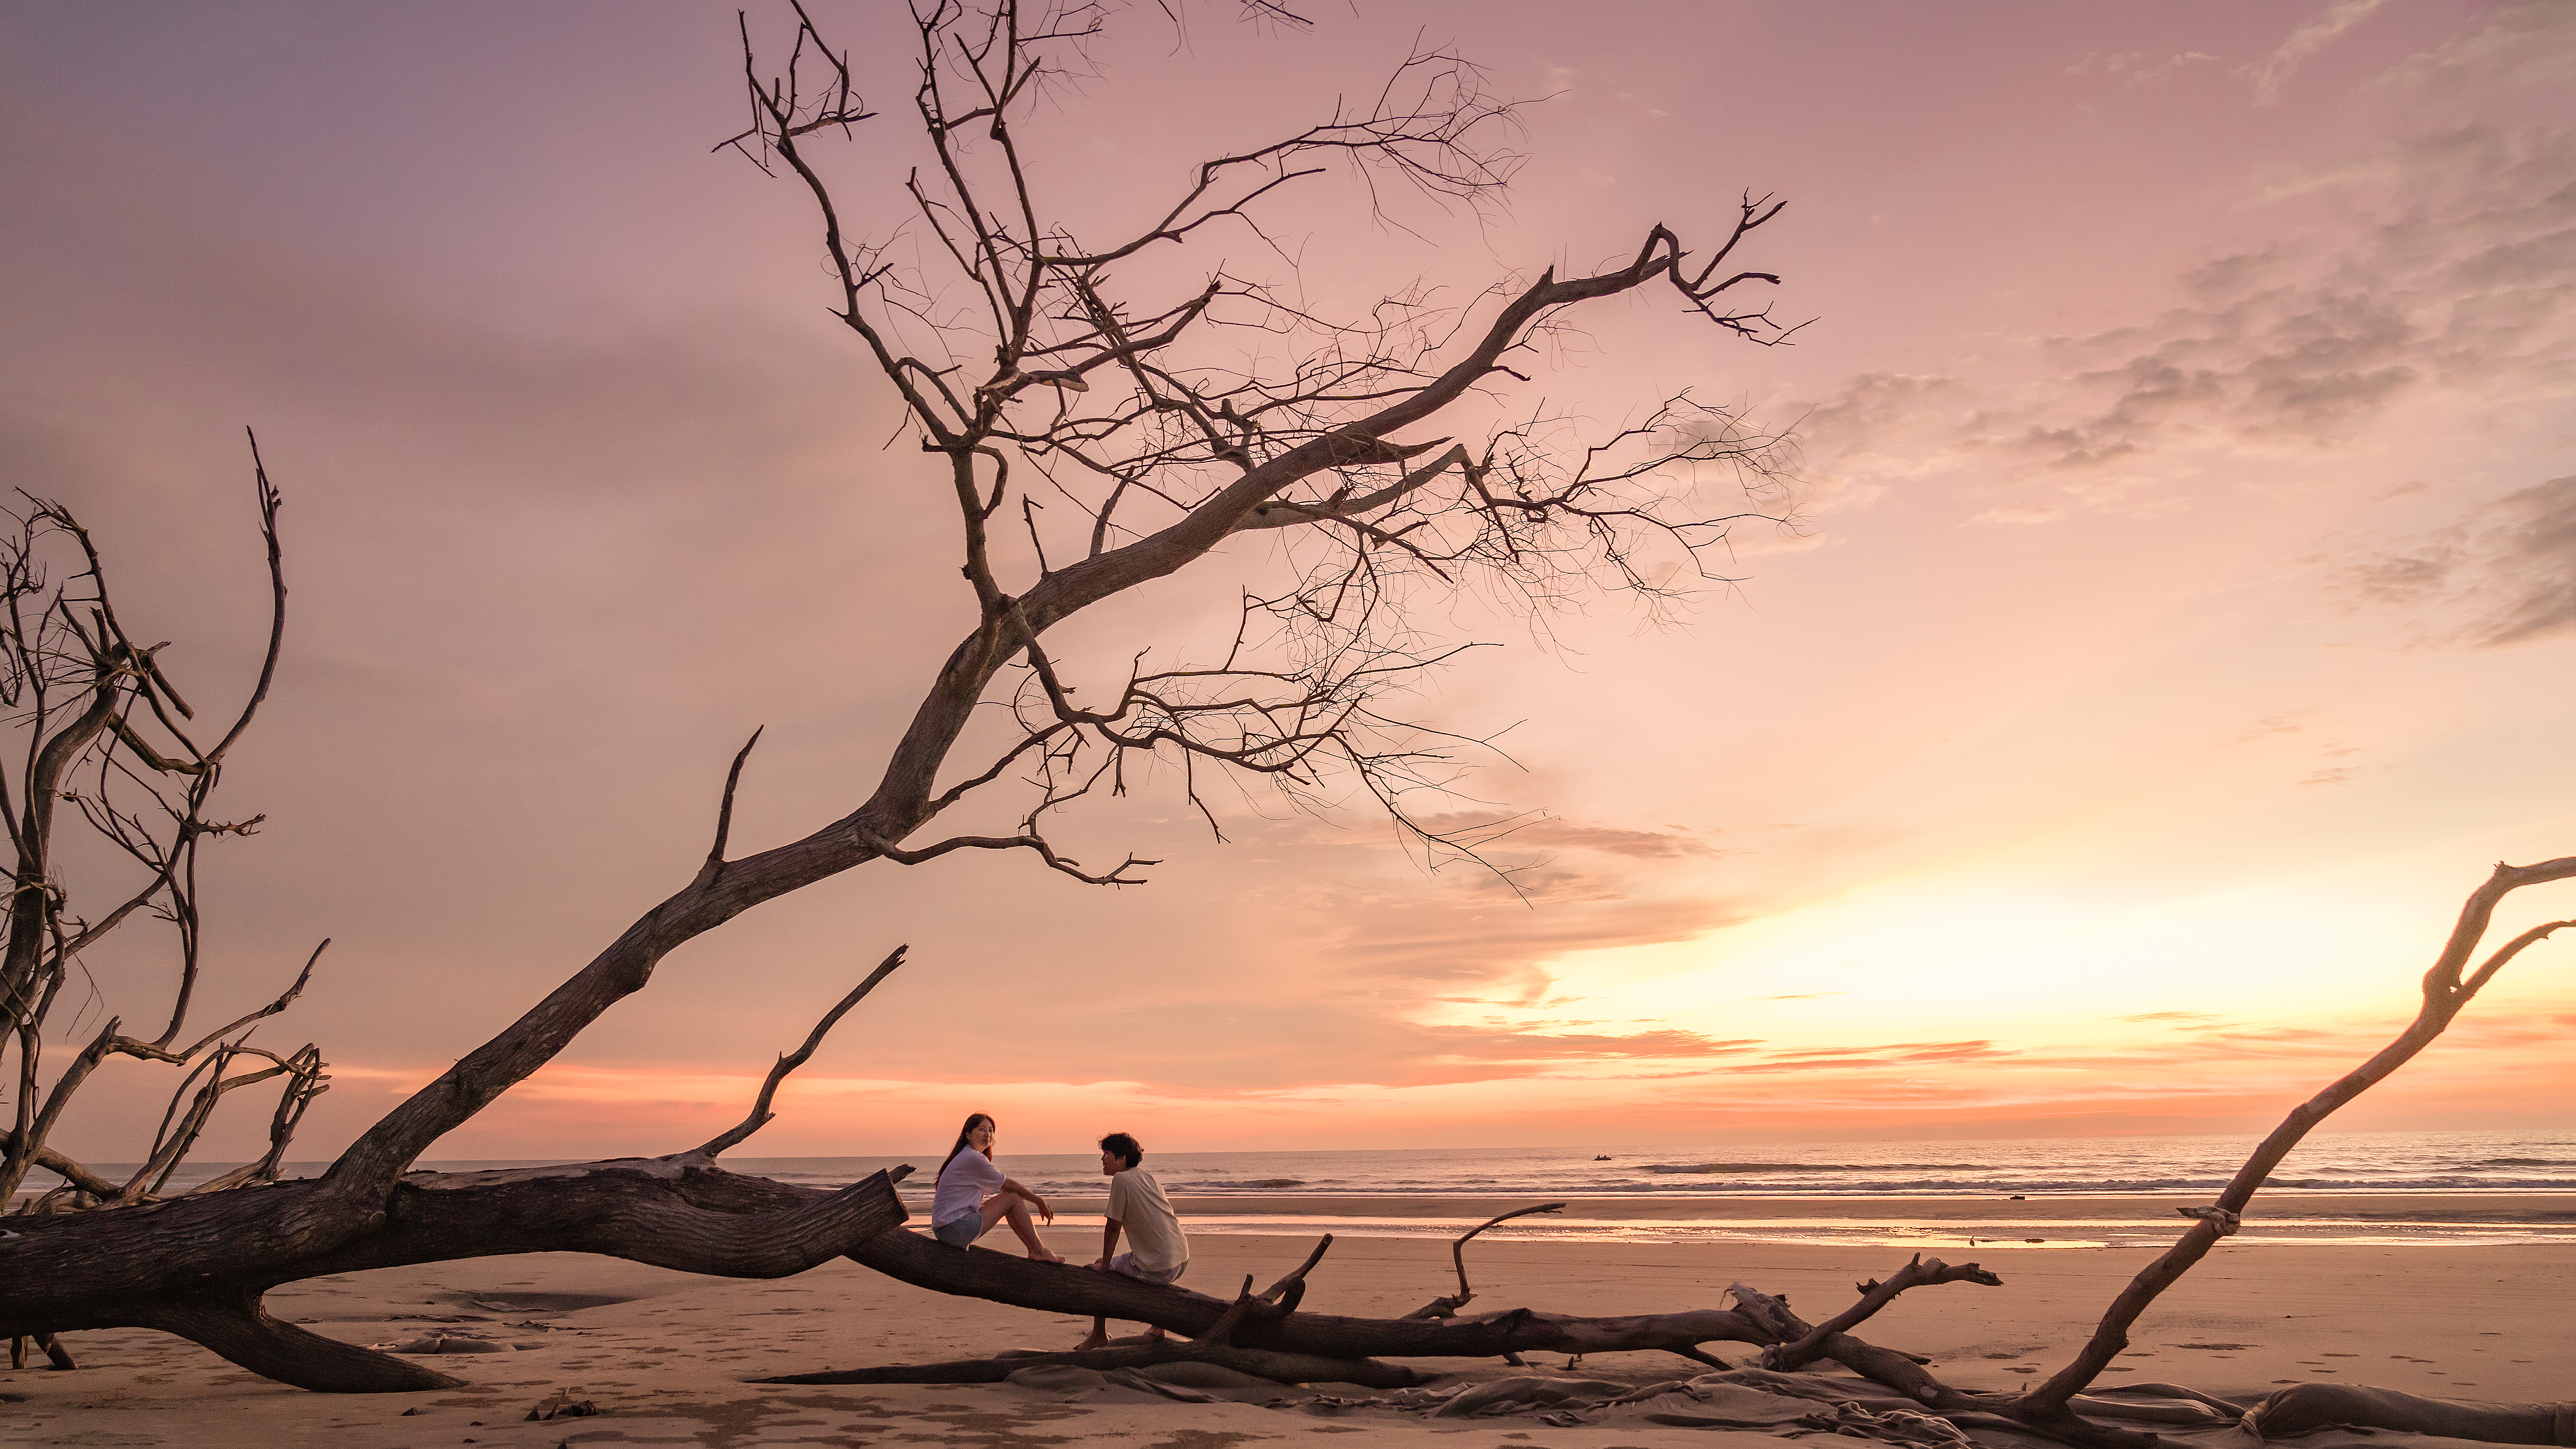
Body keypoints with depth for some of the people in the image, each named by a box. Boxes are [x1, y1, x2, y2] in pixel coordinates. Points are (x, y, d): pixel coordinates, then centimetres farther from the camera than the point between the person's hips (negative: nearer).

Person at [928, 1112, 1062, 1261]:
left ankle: (1034, 1249, 15)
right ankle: (1038, 1252, -3)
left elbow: (1003, 1187, 22)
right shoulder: (973, 1159, -13)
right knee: (1014, 1198, -8)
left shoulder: (964, 1157, 18)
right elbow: (1008, 1185, -7)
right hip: (956, 1230, -10)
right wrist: (1040, 1201, 4)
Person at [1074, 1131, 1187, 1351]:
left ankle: (1099, 1336, 21)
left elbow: (1113, 1227, -6)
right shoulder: (1149, 1177, 14)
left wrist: (1104, 1265, 5)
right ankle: (1158, 1327, 37)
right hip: (1182, 1261, 8)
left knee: (1097, 1272, 13)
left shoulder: (1121, 1179, -9)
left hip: (1157, 1269, -8)